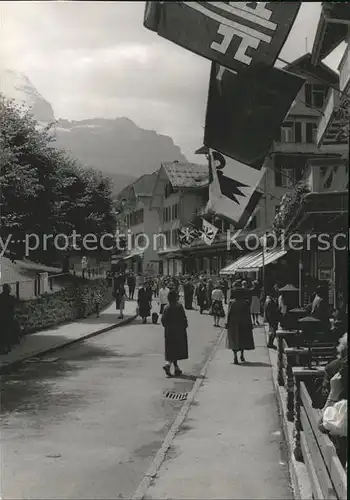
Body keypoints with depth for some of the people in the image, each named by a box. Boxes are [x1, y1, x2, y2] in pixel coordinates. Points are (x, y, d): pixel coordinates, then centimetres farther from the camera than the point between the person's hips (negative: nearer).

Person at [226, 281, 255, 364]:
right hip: (244, 323, 1)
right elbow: (248, 315, -4)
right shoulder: (246, 303, -6)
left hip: (234, 323, -1)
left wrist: (227, 323, -2)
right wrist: (250, 325, 3)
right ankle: (242, 355, 26)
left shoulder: (232, 303, -9)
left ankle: (235, 356, -9)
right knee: (243, 338, 17)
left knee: (234, 340, 3)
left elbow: (229, 314, -8)